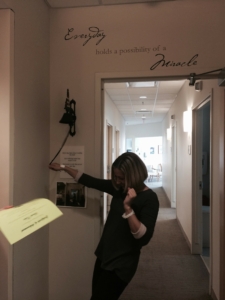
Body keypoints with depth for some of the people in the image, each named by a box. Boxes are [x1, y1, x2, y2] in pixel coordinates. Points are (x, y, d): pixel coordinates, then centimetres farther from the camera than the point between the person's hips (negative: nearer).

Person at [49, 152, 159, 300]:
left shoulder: (149, 198, -19)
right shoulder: (118, 188, -1)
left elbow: (143, 238, -26)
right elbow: (91, 181, 8)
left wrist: (128, 208, -35)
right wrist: (63, 167, 13)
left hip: (121, 263, -7)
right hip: (104, 256, 7)